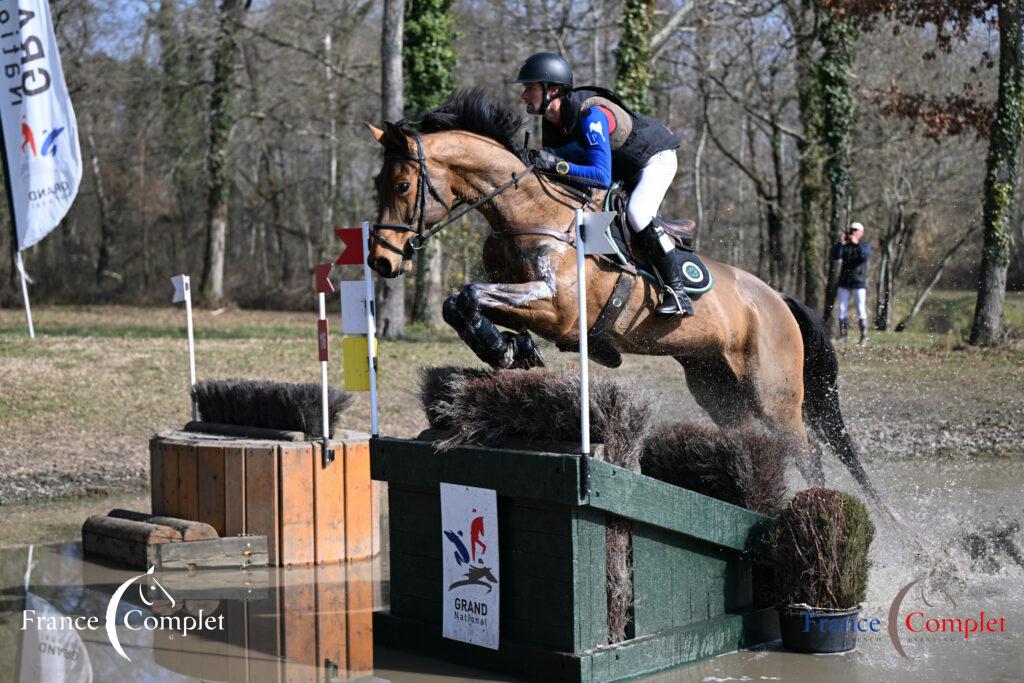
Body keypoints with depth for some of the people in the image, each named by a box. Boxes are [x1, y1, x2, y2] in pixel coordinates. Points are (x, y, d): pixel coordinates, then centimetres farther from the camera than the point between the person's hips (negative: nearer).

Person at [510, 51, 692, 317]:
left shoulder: (590, 115, -36)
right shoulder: (552, 120, -10)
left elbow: (602, 176, -42)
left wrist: (556, 164, -49)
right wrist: (537, 159, -21)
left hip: (655, 158, -9)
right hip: (622, 169, 10)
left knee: (637, 213, -31)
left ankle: (677, 292, -23)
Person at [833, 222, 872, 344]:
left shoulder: (865, 246, 4)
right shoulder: (845, 246, 10)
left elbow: (866, 255, -19)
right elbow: (836, 255, -6)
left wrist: (857, 243, -30)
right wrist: (840, 243, -19)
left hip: (859, 282, -3)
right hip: (844, 281, 3)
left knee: (861, 309, -7)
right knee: (842, 309, 1)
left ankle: (864, 336, -5)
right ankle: (843, 333, 5)